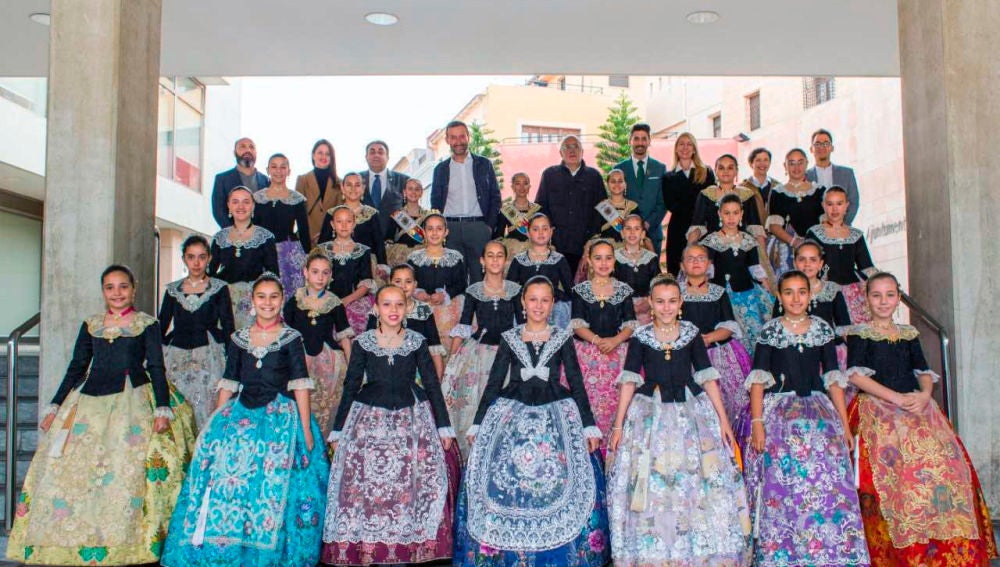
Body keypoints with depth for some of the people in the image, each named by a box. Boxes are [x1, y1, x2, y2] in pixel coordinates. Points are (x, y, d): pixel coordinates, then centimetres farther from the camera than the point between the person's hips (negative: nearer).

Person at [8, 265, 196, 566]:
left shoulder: (147, 324, 5)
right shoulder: (90, 325, 15)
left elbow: (156, 368, 1)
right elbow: (76, 368, 17)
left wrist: (162, 410, -9)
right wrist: (55, 407, 12)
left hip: (133, 401, -4)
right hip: (89, 402, 4)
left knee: (127, 468, -13)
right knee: (72, 468, -1)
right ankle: (76, 543, 7)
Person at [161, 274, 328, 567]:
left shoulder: (291, 338, 2)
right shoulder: (238, 339, 10)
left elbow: (300, 384, -2)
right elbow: (228, 383, 12)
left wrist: (305, 428, -7)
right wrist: (216, 423, 8)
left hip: (280, 416, -3)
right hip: (241, 415, 3)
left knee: (275, 481, -9)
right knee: (225, 477, -4)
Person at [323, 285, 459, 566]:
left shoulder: (417, 342, 4)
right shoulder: (362, 343, 3)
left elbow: (432, 386, 8)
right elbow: (350, 387, 8)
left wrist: (444, 427, 6)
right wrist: (337, 431, 8)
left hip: (412, 417, 0)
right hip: (370, 419, 0)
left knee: (415, 484, -8)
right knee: (365, 484, -7)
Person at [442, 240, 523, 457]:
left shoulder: (514, 290, 6)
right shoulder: (474, 291, 4)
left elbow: (523, 325, 9)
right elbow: (462, 327, 3)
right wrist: (452, 359, -3)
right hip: (479, 350, 0)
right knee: (473, 402, -4)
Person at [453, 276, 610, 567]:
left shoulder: (563, 339, 7)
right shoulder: (509, 338, 8)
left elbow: (577, 384, 6)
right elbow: (494, 383, 10)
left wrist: (589, 427, 1)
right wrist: (477, 425, 7)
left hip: (556, 415, 0)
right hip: (512, 415, 1)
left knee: (561, 482, -9)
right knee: (501, 482, -8)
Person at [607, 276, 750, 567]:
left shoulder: (691, 333, 5)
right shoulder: (640, 337, 2)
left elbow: (707, 377, 5)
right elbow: (629, 381, 1)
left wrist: (723, 420, 1)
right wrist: (618, 425, -3)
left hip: (691, 412, 1)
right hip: (651, 415, -1)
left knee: (702, 485, -1)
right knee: (650, 486, -1)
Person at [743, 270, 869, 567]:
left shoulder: (822, 329, 12)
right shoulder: (770, 331, 5)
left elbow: (833, 378, 13)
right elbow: (758, 379, 0)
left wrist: (845, 424, 8)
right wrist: (757, 422, -10)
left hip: (819, 413, 2)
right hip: (779, 414, -2)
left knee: (829, 486, -10)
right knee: (782, 486, -10)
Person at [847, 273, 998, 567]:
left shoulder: (909, 334, 19)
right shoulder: (860, 334, 4)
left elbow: (924, 372, 15)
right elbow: (856, 375, -7)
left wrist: (924, 395, -7)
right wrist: (896, 398, -14)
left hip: (917, 407, 5)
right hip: (878, 409, -4)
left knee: (944, 461, -14)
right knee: (902, 464, -22)